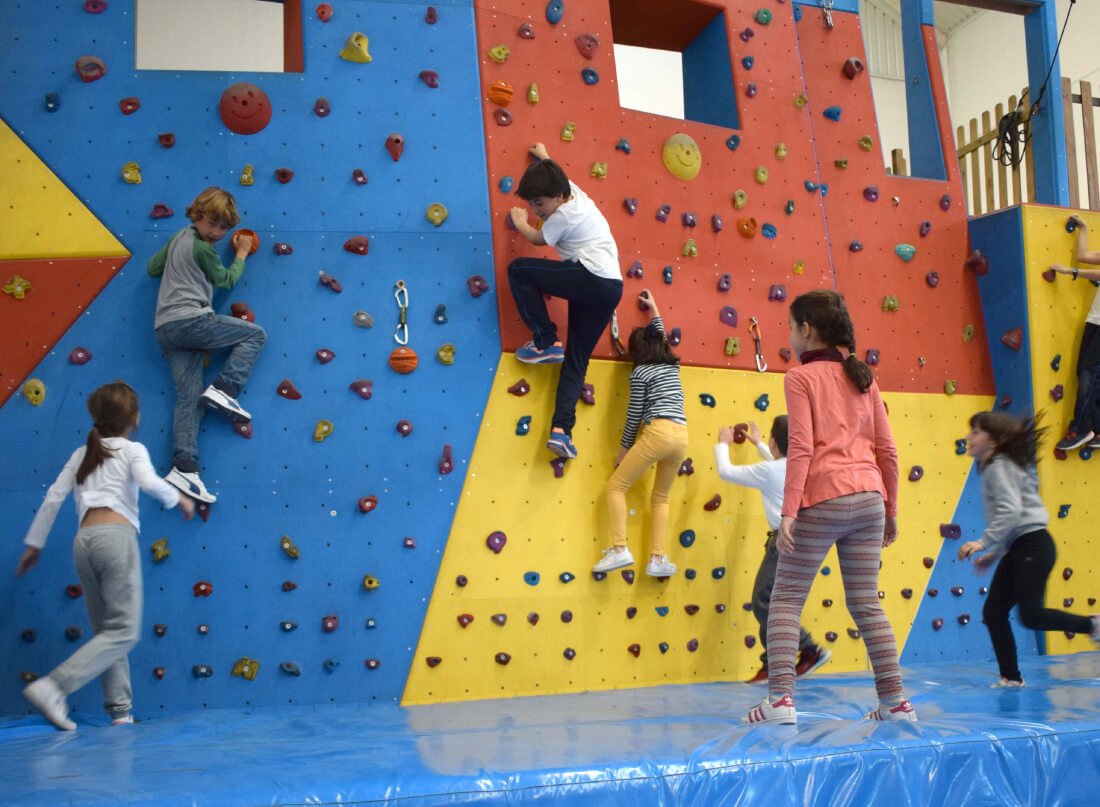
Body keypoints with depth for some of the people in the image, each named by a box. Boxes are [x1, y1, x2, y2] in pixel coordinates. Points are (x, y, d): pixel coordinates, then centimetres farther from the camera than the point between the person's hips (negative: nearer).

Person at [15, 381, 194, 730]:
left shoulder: (82, 454, 22)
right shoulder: (132, 450, 7)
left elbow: (53, 497, 18)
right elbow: (149, 482, -13)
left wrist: (34, 544, 23)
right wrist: (179, 499, 3)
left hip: (83, 541, 6)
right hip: (116, 535, -6)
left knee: (106, 630, 13)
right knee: (124, 631, -6)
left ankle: (119, 709, 7)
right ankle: (53, 686, -20)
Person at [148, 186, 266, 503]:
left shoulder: (180, 236, 20)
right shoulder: (202, 249, -5)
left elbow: (152, 268, 28)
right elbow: (226, 280, 8)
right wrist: (241, 254, 21)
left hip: (165, 330, 9)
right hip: (191, 320, -8)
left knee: (188, 398, -1)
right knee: (256, 334, 4)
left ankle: (183, 468, -14)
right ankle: (224, 389, -10)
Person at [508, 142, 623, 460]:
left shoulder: (564, 215, -8)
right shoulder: (574, 192, 16)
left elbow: (537, 239, 9)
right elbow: (555, 178, 40)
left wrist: (520, 223, 27)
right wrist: (544, 158, 56)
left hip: (591, 280, -10)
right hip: (611, 288, 10)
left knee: (518, 270, -4)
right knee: (576, 359, 8)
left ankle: (547, 342, -3)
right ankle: (562, 430, -3)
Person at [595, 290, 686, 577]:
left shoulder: (640, 373, 4)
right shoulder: (673, 365, 21)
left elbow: (634, 414, 2)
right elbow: (662, 340, 43)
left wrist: (625, 446, 13)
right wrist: (654, 310, 53)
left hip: (658, 433, -6)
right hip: (682, 436, 6)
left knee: (616, 486, 3)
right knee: (661, 496, 19)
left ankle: (620, 549, -9)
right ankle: (657, 559, 10)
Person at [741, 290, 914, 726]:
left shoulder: (800, 377, -1)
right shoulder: (862, 376, 14)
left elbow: (800, 448, -11)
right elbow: (887, 450, 12)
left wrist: (788, 511, -13)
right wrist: (891, 511, 19)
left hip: (822, 500, -5)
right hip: (869, 497, 5)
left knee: (786, 599, 3)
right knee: (866, 604, 12)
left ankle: (780, 697, -7)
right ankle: (895, 701, 12)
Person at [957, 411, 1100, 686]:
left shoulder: (999, 466, -10)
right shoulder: (993, 467, 19)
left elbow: (1011, 510, -23)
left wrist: (984, 542, -24)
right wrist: (995, 553, 19)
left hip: (1033, 545, -10)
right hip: (1016, 550, 10)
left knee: (1030, 615, -14)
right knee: (993, 612, 4)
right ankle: (1011, 677, 8)